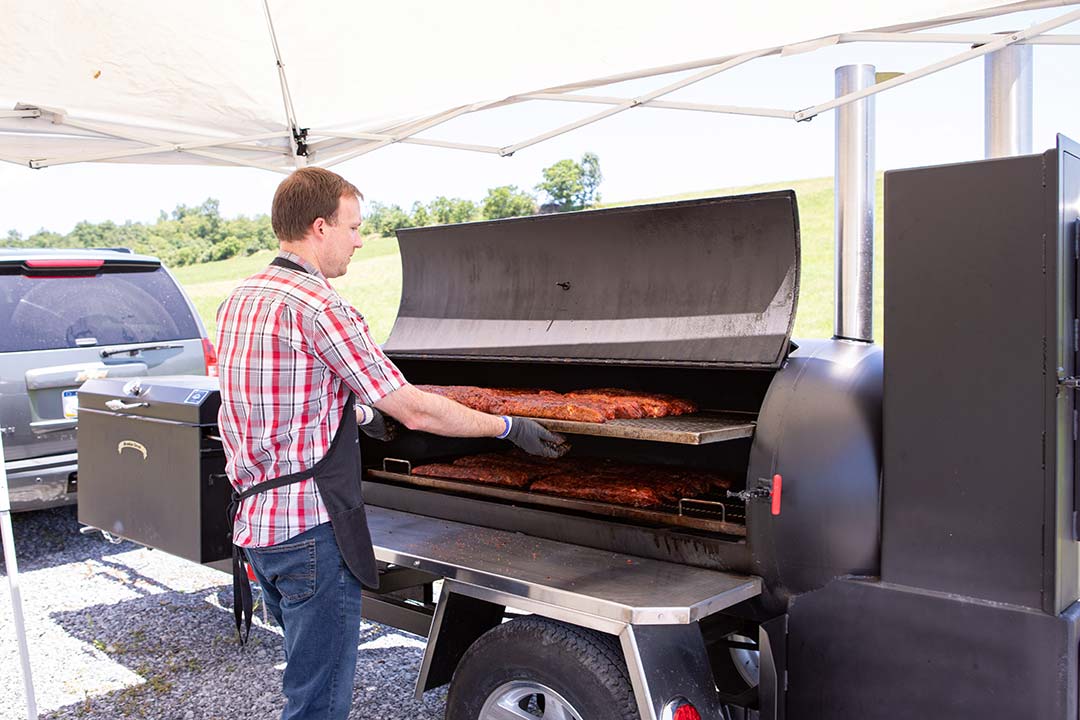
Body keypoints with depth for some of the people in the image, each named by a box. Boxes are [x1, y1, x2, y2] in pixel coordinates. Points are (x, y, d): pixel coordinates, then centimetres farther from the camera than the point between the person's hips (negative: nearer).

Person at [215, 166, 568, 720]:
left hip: (254, 523, 10)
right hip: (311, 529, -10)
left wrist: (355, 414, 27)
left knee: (309, 674, 24)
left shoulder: (239, 300, 11)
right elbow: (414, 411, -19)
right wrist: (508, 428, -8)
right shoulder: (317, 306, -18)